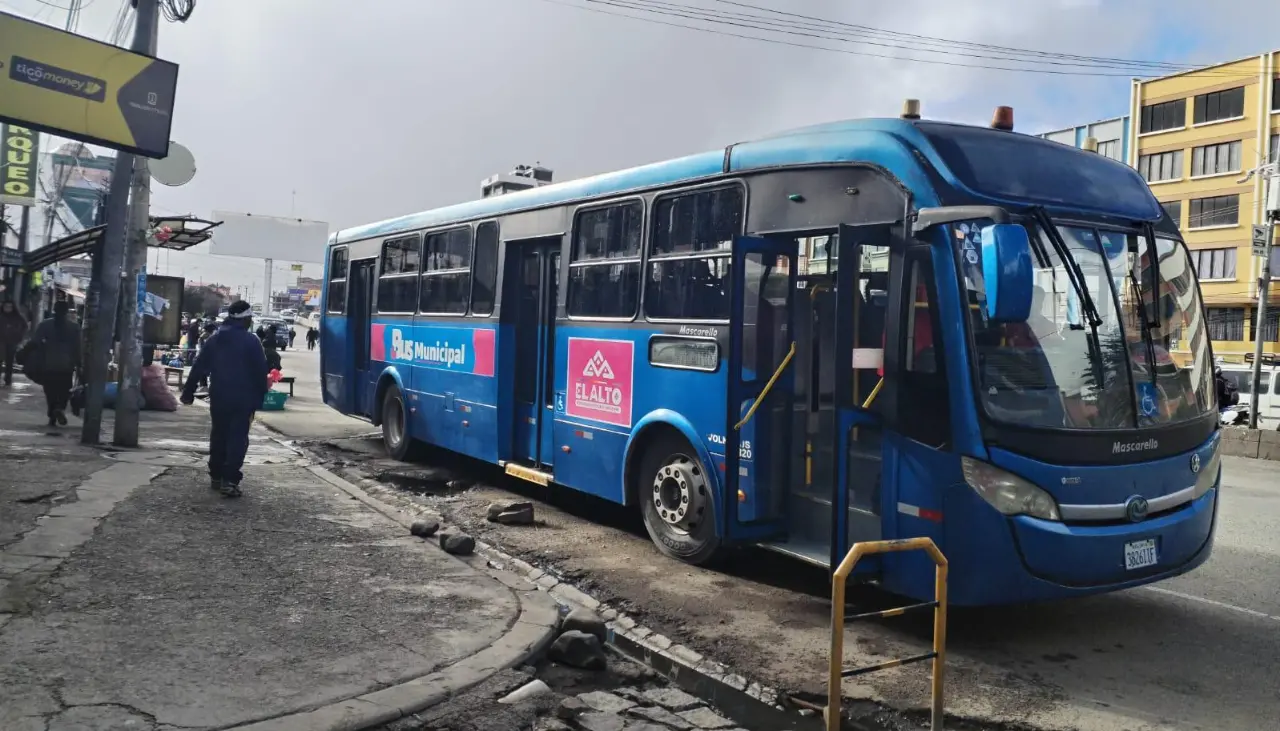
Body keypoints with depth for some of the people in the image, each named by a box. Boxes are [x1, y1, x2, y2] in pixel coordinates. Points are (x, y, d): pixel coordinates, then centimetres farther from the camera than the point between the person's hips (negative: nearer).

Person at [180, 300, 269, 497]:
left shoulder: (214, 340, 9)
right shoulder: (252, 341, -6)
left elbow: (198, 368, 9)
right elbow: (261, 372, -8)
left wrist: (188, 392, 14)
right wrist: (259, 398, -1)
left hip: (218, 398, 5)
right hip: (243, 399, -5)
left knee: (218, 436, 17)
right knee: (238, 438, -4)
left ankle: (216, 476, 23)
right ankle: (230, 480, -11)